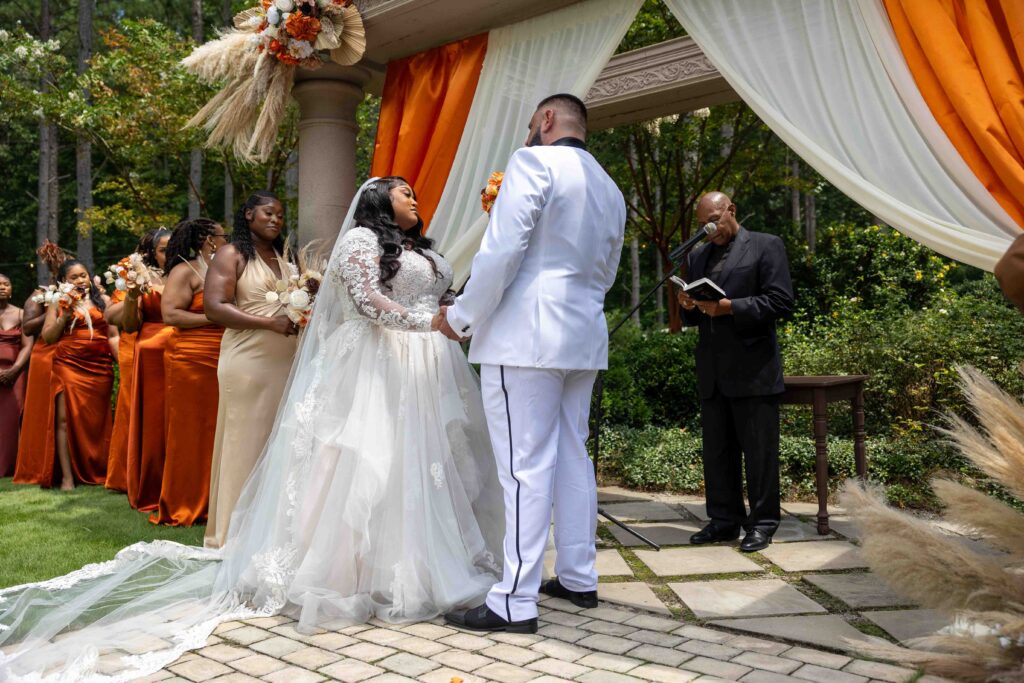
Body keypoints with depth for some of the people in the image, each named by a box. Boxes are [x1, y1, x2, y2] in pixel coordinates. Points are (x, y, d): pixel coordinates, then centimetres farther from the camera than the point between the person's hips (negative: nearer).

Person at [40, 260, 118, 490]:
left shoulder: (103, 300, 11)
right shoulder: (58, 303, 10)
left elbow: (113, 335, 7)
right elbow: (47, 337, 6)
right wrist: (64, 316, -7)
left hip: (100, 365, 1)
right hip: (68, 365, -1)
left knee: (97, 419, 4)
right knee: (66, 417, -8)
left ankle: (99, 472, 12)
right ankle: (68, 475, -7)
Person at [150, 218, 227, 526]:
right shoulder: (185, 271, -4)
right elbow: (170, 314, -14)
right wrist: (215, 318, -14)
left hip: (222, 361, 7)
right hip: (192, 360, -7)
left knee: (217, 431, 7)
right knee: (191, 433, -3)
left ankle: (211, 501, 15)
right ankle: (183, 507, 7)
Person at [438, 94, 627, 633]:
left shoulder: (533, 162, -6)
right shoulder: (610, 189, 19)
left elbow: (501, 250, -15)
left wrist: (460, 316, -6)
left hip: (526, 335, -8)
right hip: (583, 337, 8)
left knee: (525, 465, -8)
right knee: (572, 456, 14)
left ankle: (515, 602, -3)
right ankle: (579, 578, 23)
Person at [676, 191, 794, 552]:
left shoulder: (766, 246, 1)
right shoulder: (697, 256, 19)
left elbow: (780, 302, -9)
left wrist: (729, 307, -18)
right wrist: (688, 306, -1)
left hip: (752, 370, -6)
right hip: (712, 372, 6)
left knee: (758, 450, 0)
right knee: (716, 451, 10)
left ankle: (762, 523, 10)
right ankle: (724, 519, 20)